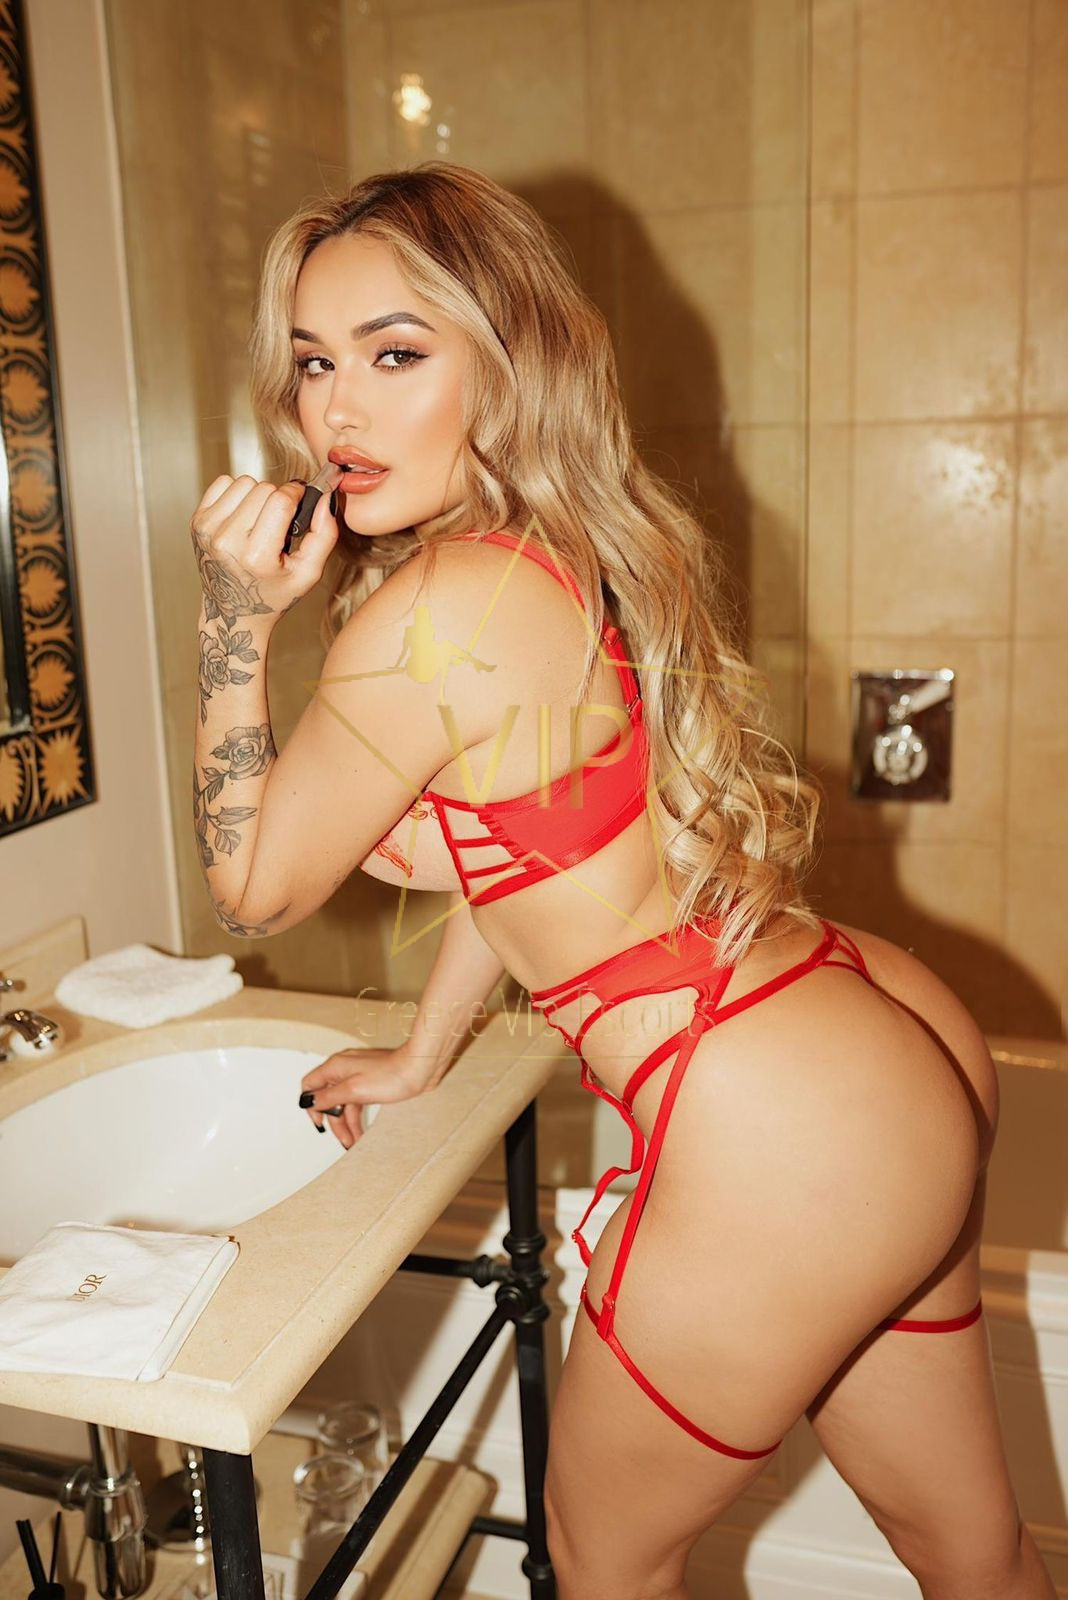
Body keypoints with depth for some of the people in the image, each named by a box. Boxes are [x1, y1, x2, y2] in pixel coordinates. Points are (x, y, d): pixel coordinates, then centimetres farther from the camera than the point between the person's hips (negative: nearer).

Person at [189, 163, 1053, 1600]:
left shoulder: (437, 616, -21)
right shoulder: (566, 552, 8)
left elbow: (254, 887, -5)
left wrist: (236, 618, -9)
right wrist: (422, 1058, 27)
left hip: (787, 1151, -9)